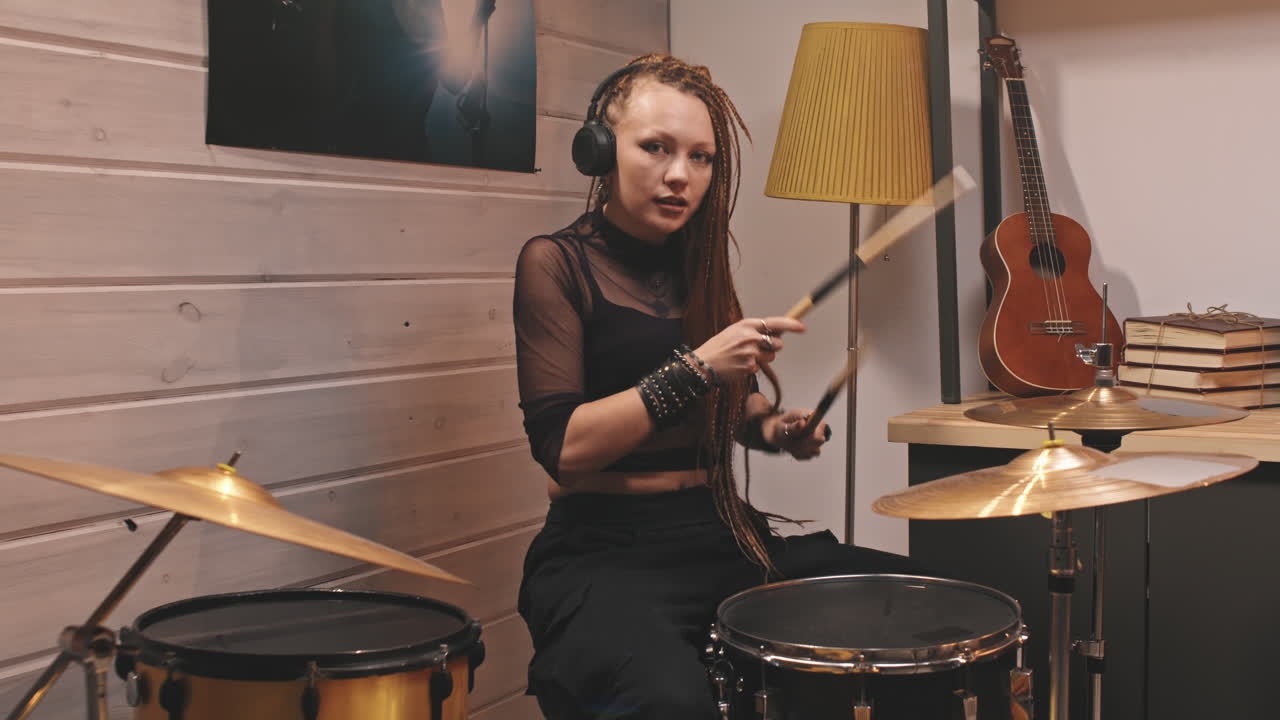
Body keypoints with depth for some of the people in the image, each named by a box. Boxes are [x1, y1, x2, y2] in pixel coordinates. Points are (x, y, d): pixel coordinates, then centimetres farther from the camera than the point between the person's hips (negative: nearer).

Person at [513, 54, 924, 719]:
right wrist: (696, 368, -20)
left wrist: (771, 427, 6)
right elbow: (563, 445, -16)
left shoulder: (694, 261, 13)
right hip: (605, 550, -7)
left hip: (719, 531, 7)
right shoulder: (556, 263, -6)